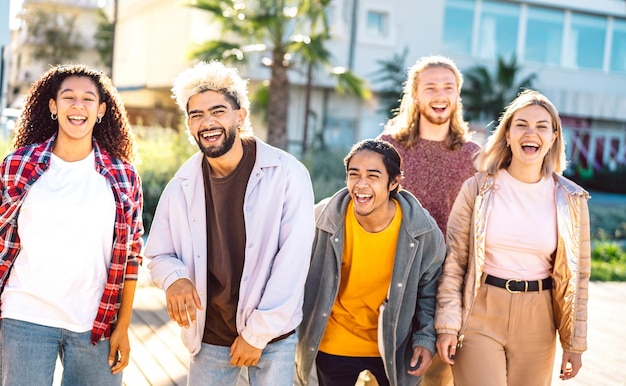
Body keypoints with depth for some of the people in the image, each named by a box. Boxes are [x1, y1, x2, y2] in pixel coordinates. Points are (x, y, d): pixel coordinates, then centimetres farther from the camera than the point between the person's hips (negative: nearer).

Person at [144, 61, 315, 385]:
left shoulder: (287, 175, -12)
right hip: (208, 338, 3)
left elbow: (292, 260, -15)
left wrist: (258, 333, -14)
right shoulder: (180, 187, -1)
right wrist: (174, 278, -17)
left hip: (274, 336, -3)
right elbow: (158, 254, 7)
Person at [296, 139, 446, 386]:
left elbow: (428, 290, 0)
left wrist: (426, 339, -7)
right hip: (334, 346, 0)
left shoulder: (423, 231, -16)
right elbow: (303, 280, -2)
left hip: (395, 346, 0)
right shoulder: (323, 219, -17)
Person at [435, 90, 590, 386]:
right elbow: (453, 261, -2)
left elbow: (577, 274, 6)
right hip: (480, 317, -2)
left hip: (537, 323, 2)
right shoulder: (478, 188, -4)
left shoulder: (571, 200, 1)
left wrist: (575, 342, 6)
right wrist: (447, 324, -8)